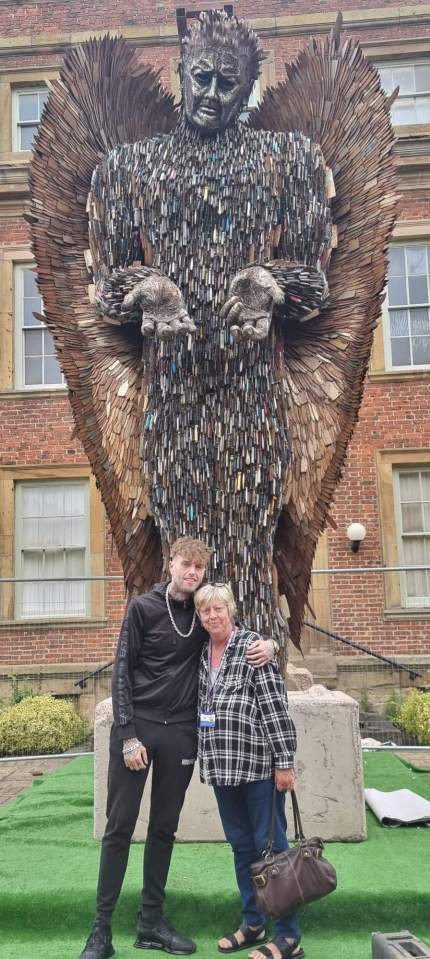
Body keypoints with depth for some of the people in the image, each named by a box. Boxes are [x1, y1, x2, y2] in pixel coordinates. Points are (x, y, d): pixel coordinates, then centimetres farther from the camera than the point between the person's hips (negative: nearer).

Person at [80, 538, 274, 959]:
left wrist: (267, 644, -6)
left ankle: (151, 922, 23)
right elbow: (122, 671, -5)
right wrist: (128, 735, -12)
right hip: (136, 727, -3)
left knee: (164, 828, 11)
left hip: (180, 733, 3)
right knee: (119, 827, 1)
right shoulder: (143, 607, -4)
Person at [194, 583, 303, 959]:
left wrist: (284, 761, -15)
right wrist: (208, 762, 16)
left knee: (270, 844, 0)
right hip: (222, 766, 6)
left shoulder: (253, 646, -9)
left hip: (257, 762, -6)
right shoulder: (203, 654, 11)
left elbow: (275, 704, -12)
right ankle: (253, 923, 29)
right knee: (241, 844, 15)